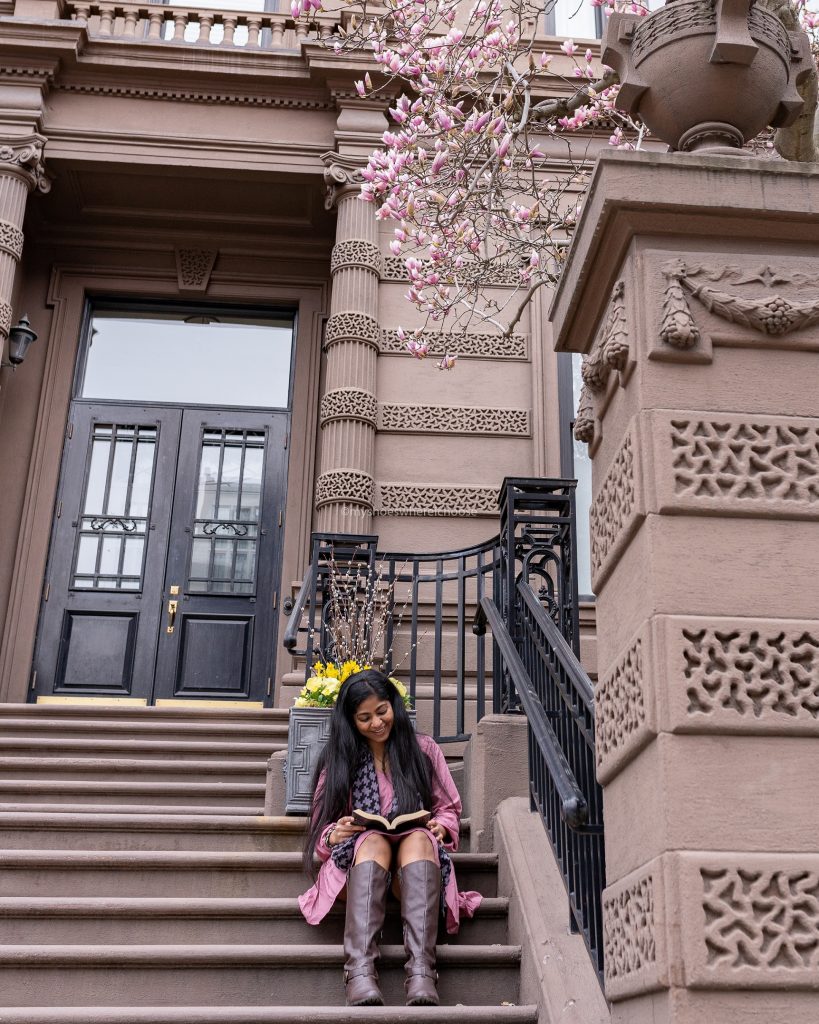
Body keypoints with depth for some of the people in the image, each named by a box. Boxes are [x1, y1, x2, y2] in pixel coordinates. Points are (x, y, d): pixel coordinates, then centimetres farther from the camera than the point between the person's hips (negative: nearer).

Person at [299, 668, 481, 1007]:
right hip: (359, 855, 0)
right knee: (373, 840, -36)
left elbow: (449, 807, 14)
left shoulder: (424, 749, 14)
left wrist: (442, 826, -9)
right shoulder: (339, 759, 13)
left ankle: (421, 975, -53)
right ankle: (360, 974, -55)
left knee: (419, 838, -36)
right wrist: (334, 835, -13)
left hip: (417, 851, 0)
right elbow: (320, 828, 11)